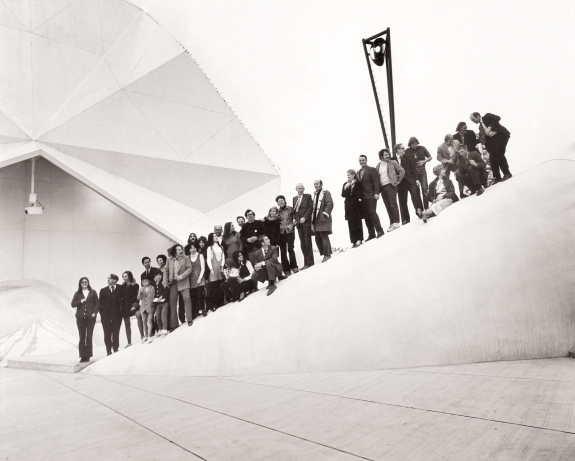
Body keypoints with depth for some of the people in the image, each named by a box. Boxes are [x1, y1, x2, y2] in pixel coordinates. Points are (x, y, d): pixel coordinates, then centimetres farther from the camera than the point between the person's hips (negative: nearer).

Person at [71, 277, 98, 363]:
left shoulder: (93, 292, 7)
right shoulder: (78, 293, 9)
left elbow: (97, 303, 6)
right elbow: (73, 304, 2)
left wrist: (94, 312, -6)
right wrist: (81, 301, -11)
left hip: (90, 317, -1)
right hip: (80, 317, 1)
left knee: (89, 336, 0)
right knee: (82, 337, 2)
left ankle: (88, 356, 5)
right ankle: (82, 356, 7)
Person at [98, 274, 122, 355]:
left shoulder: (120, 290, 3)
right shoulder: (103, 290, 9)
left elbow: (121, 302, 4)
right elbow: (100, 303, 8)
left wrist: (120, 311, -5)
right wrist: (101, 313, 1)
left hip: (117, 315, -1)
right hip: (106, 316, 1)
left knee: (116, 333, 2)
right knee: (107, 334, 2)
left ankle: (116, 349, 12)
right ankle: (109, 351, 9)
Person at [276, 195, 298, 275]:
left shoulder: (290, 209, 3)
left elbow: (295, 218, 1)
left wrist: (292, 225, -13)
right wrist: (279, 227, -5)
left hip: (290, 231, -3)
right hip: (281, 232, 3)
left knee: (290, 249, -12)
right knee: (283, 251, 1)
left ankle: (294, 267, 0)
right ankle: (286, 270, 6)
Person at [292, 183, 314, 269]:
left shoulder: (308, 196, 3)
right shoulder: (294, 198, 16)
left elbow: (310, 208, -4)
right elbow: (294, 210, 16)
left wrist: (304, 218, -13)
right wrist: (295, 219, 0)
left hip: (306, 222, -4)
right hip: (299, 223, 5)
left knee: (307, 242, -5)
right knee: (302, 243, 3)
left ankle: (309, 262, 0)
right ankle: (306, 262, 6)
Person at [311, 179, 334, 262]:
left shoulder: (326, 193, -1)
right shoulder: (315, 194, 22)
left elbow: (330, 204, -10)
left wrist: (325, 213, -17)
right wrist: (313, 217, 13)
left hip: (323, 219, -8)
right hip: (316, 220, 8)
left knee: (324, 237, -9)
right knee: (318, 238, 6)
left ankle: (327, 255, -4)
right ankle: (324, 254, 13)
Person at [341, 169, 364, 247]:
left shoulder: (358, 183, 2)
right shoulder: (345, 184, 15)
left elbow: (360, 194, -1)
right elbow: (343, 195, 5)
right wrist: (345, 188, -9)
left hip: (356, 206, -4)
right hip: (349, 206, 4)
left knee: (357, 222, -7)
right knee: (351, 223, -1)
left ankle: (359, 239, -4)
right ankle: (354, 241, -1)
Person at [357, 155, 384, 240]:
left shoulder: (371, 169, 1)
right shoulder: (358, 172, 20)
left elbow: (376, 181, -7)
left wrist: (376, 193, -17)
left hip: (371, 195, -6)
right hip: (363, 197, 6)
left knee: (372, 212, -14)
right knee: (366, 215, 3)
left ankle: (379, 231, -7)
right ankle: (371, 234, 6)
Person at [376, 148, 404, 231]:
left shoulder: (393, 162, 4)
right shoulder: (378, 166, 13)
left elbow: (402, 171, 1)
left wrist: (398, 181, -4)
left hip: (391, 185, -4)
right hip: (382, 187, 4)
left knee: (393, 205, -8)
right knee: (388, 207, 5)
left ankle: (396, 223, -5)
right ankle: (392, 224, 8)